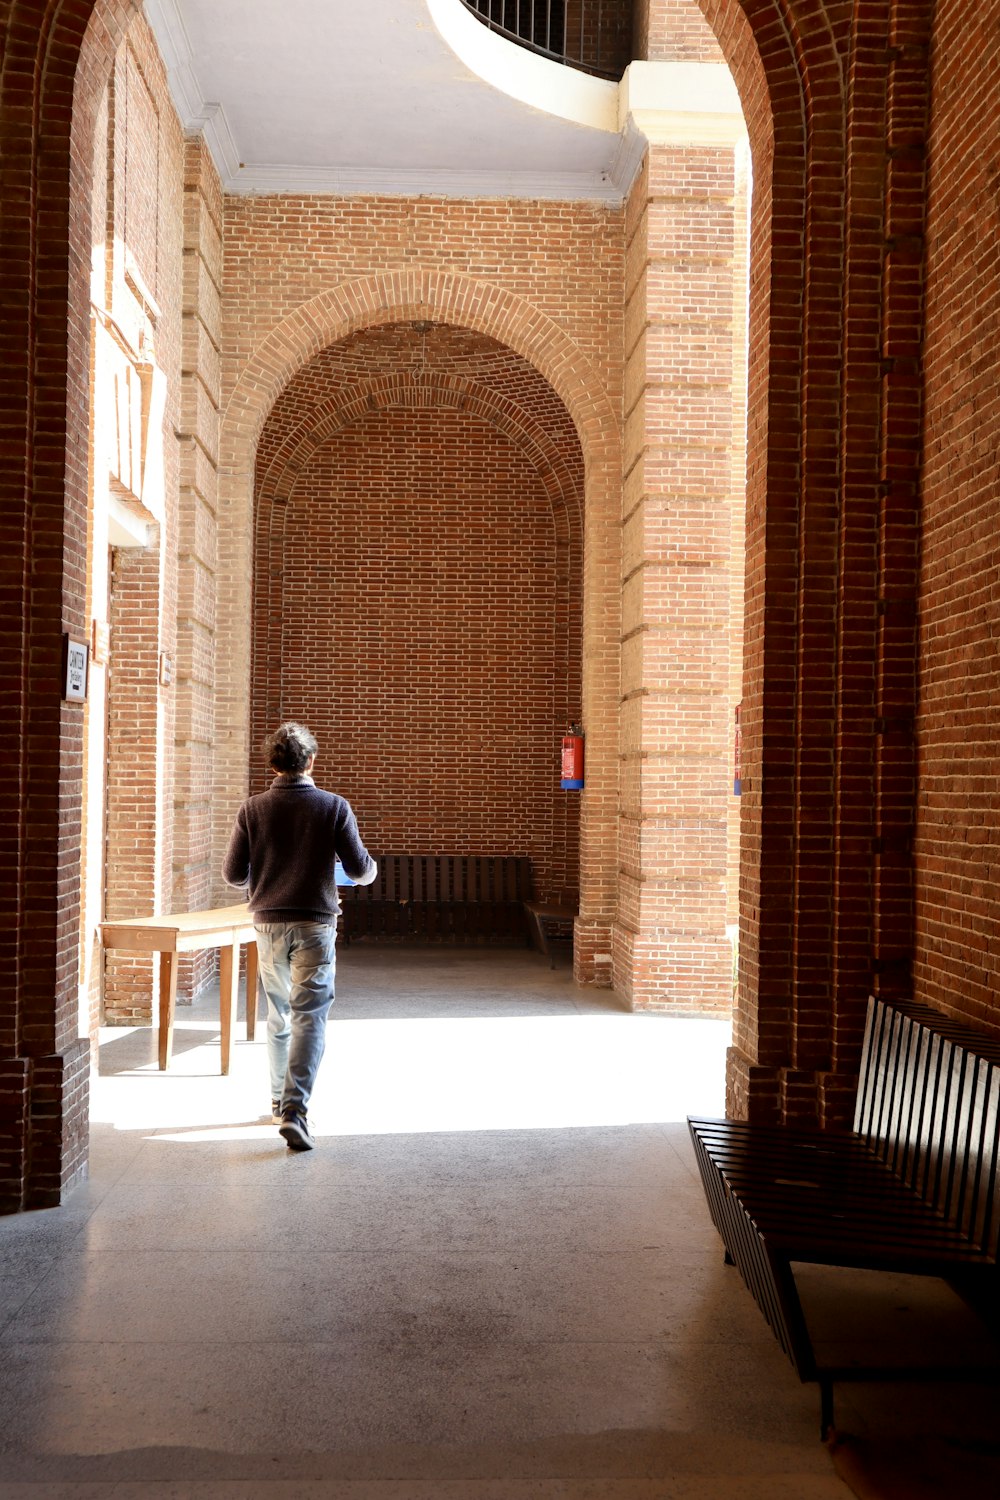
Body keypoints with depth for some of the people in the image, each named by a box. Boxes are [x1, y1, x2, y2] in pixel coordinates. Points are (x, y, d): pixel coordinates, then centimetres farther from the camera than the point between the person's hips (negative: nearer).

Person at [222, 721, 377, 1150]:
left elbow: (232, 874, 0)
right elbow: (361, 870, -5)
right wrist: (369, 869, 18)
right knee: (309, 1018, -4)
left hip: (268, 924, 3)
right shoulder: (334, 807, -7)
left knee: (278, 1014, 19)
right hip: (315, 925, -3)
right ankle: (294, 1110, -17)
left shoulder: (252, 809, -2)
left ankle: (280, 1100, 32)